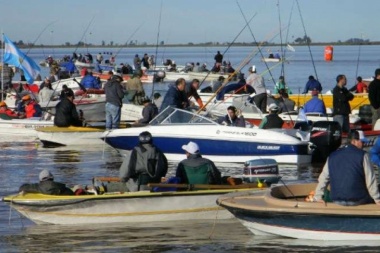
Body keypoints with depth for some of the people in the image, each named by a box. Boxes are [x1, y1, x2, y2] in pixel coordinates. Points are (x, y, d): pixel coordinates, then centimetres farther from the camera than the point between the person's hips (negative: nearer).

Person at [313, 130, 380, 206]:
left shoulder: (332, 156, 6)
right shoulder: (362, 155, -6)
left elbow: (323, 178, 7)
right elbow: (370, 180, -8)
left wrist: (317, 197, 13)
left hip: (337, 201, 4)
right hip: (357, 200, -4)